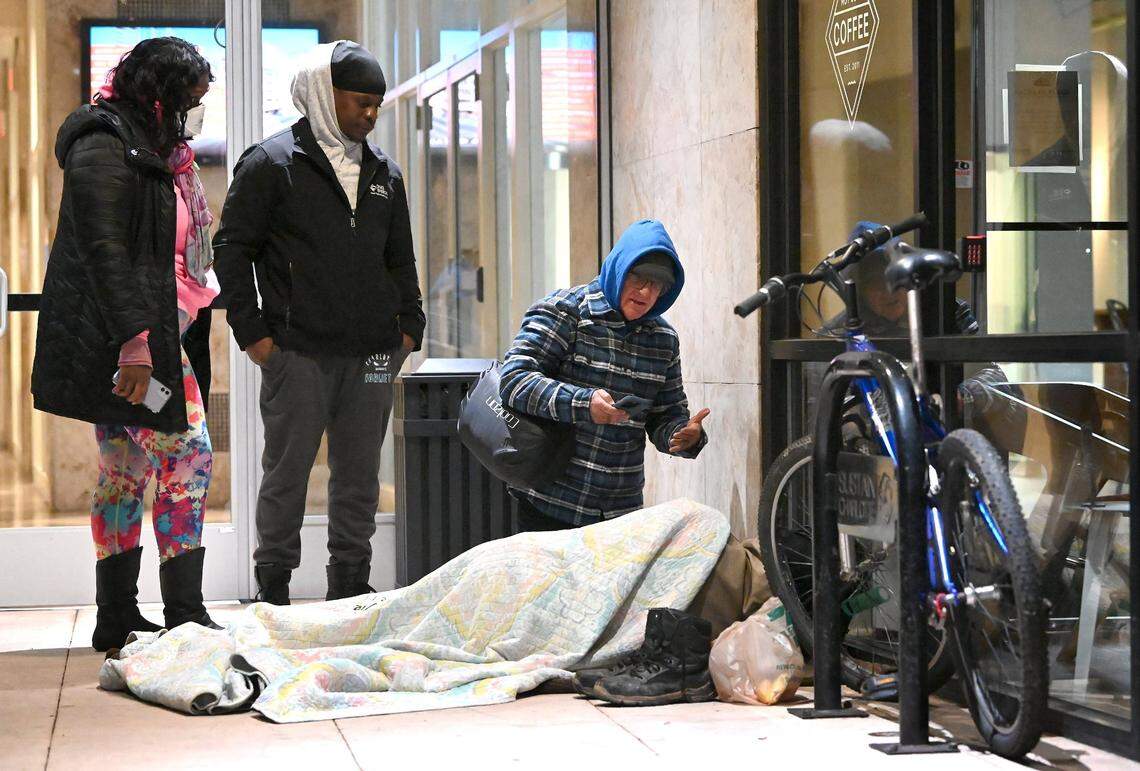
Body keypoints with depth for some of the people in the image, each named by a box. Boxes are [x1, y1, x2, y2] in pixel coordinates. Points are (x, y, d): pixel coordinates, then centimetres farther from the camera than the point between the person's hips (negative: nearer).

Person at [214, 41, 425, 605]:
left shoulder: (384, 173, 15)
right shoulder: (271, 164, -1)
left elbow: (400, 258, 23)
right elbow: (232, 248, -1)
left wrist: (409, 323, 11)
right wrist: (251, 329, -7)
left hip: (370, 352, 5)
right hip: (297, 350, -5)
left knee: (360, 474, 8)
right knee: (288, 471, 1)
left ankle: (350, 586, 17)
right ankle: (273, 590, 9)